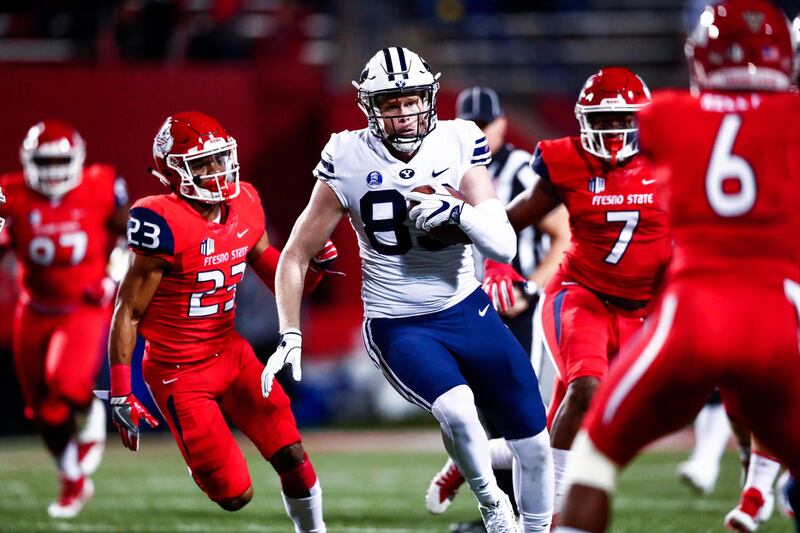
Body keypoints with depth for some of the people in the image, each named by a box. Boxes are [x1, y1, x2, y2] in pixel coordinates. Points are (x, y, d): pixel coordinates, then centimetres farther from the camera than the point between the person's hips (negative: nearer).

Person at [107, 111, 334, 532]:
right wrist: (120, 394, -16)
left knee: (291, 455, -3)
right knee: (235, 495, -7)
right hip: (178, 372, -6)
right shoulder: (166, 224, -22)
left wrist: (315, 264, -12)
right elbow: (127, 313, -16)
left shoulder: (244, 207, -1)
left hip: (230, 353, 6)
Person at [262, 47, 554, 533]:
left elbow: (505, 247, -13)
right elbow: (296, 257, -3)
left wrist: (457, 211, -30)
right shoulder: (349, 161, -12)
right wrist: (291, 337, -9)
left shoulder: (458, 144, -9)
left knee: (534, 443, 5)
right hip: (398, 328, -3)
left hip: (468, 311, 3)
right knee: (457, 411, -30)